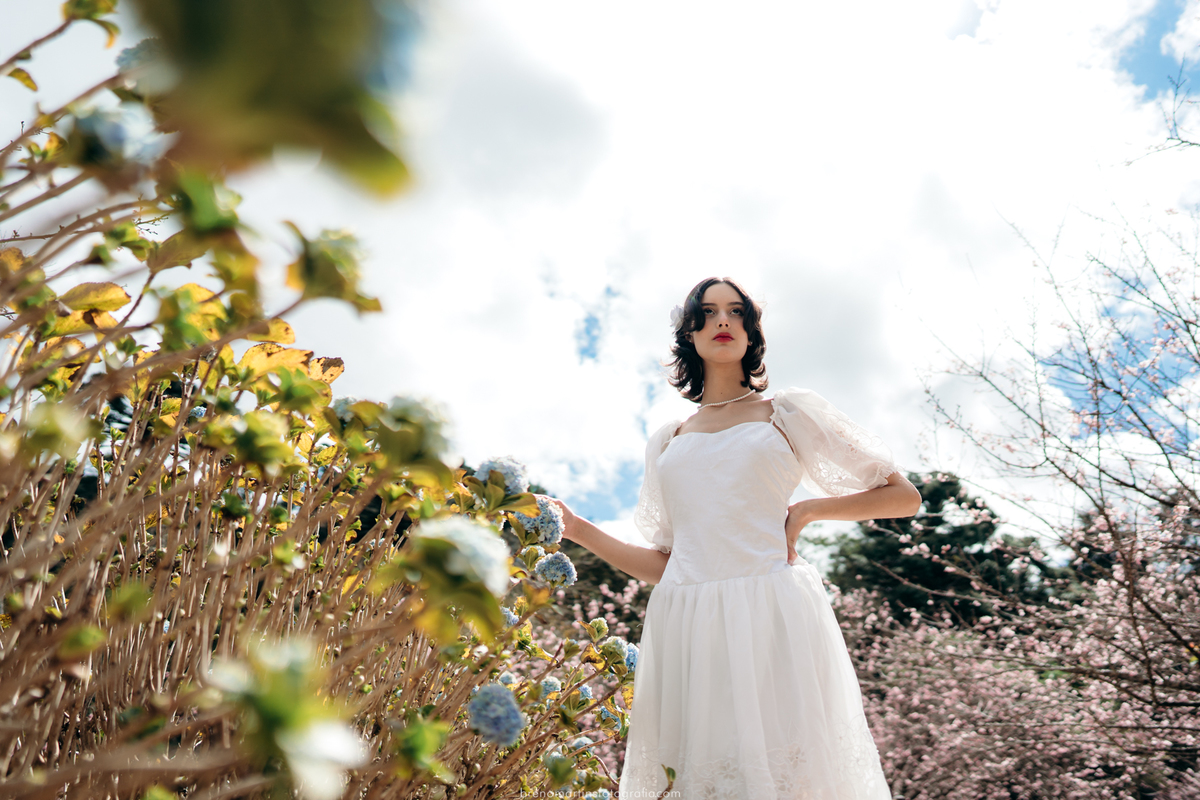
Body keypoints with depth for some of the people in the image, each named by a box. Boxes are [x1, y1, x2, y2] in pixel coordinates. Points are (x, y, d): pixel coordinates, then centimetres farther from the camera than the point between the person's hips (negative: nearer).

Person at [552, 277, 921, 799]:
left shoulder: (791, 412, 11)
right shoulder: (666, 442, 19)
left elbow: (905, 496, 11)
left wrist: (805, 510, 0)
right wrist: (577, 529, 8)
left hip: (772, 618, -2)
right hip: (686, 629, 3)